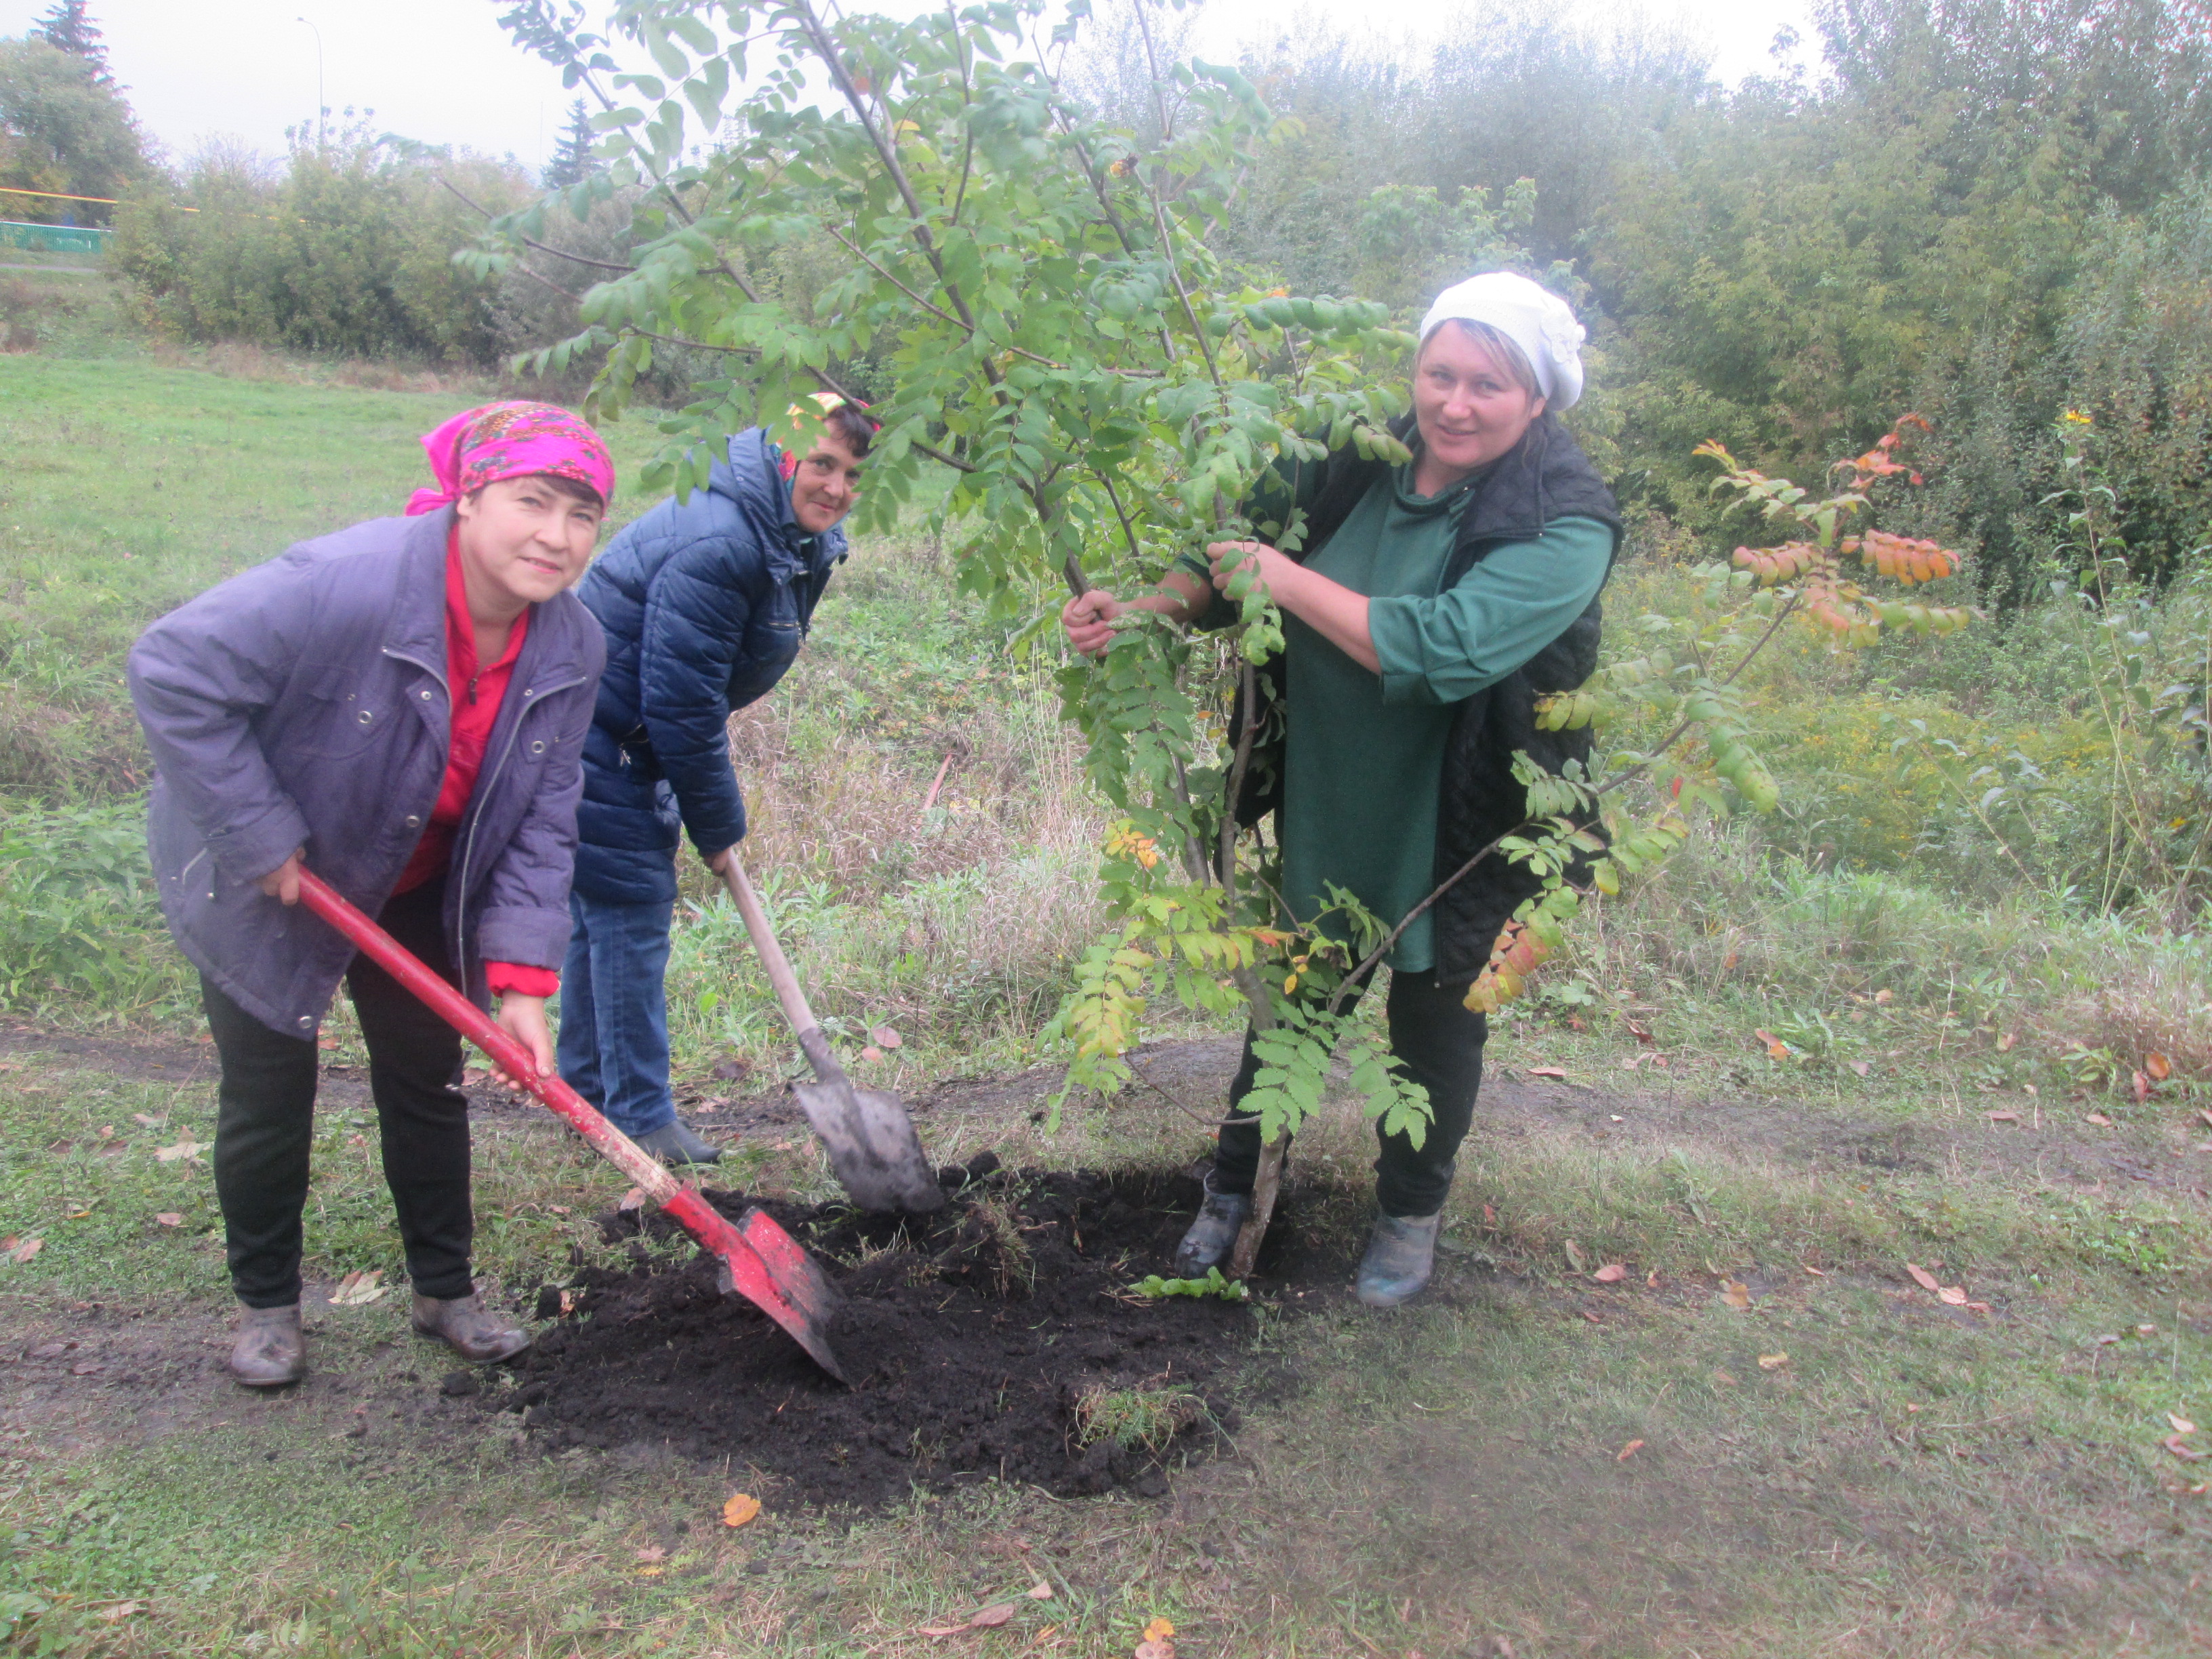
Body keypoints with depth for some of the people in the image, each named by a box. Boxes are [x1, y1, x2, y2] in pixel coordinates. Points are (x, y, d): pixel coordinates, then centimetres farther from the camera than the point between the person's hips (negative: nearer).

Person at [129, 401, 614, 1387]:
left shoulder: (572, 651, -15)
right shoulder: (350, 581, -35)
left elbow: (540, 824, -10)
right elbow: (174, 673, -31)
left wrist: (521, 977, -19)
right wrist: (263, 837, -28)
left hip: (415, 890, 5)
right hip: (263, 885, -5)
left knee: (428, 1081, 12)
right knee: (268, 1098, 6)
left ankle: (445, 1291, 30)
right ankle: (266, 1305, 29)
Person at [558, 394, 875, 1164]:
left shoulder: (802, 545, 4)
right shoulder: (718, 544, -28)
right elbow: (681, 701, -26)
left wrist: (711, 813, 11)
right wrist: (717, 824, -17)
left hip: (627, 744, 10)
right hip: (592, 737, -10)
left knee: (603, 909, 17)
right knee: (630, 910, -6)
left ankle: (588, 1093, 31)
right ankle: (641, 1116, 5)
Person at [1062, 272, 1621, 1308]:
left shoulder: (1564, 526, -21)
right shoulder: (1363, 466, -6)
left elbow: (1442, 647, -34)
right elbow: (1234, 564, 5)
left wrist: (1289, 579, -26)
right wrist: (1143, 607, -15)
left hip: (1457, 841, -3)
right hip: (1323, 821, 4)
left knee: (1434, 1027, 17)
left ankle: (1412, 1212, 43)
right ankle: (1233, 1186, 42)